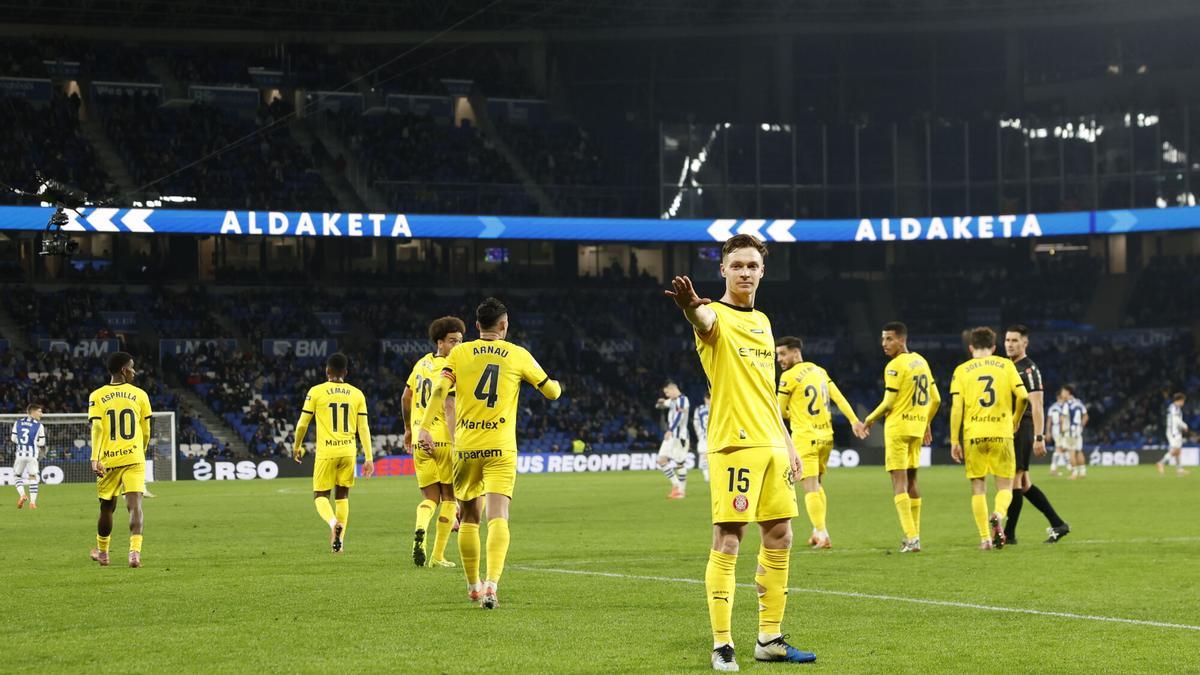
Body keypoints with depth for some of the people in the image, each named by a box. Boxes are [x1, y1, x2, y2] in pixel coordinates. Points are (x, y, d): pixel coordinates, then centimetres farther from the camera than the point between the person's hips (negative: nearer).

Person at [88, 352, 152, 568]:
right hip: (134, 459, -1)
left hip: (108, 460, 1)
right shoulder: (139, 395, 4)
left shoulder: (97, 396, 1)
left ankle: (102, 553, 31)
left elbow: (97, 428, -11)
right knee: (134, 504, -8)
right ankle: (135, 551, -25)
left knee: (107, 507, 15)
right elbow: (146, 432, 10)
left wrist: (95, 458, -16)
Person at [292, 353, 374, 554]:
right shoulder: (357, 394, 6)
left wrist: (297, 446, 19)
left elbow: (302, 424, 2)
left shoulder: (316, 392, -2)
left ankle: (334, 523, -22)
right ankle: (339, 539, 12)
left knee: (320, 495, 7)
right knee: (342, 495, 16)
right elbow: (364, 428, 3)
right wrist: (368, 458, 4)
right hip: (348, 451, 3)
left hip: (326, 452, -3)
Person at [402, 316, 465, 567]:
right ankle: (438, 555, 9)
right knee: (448, 497, 9)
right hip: (445, 440, -6)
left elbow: (406, 397, 20)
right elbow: (450, 405, -22)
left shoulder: (422, 363, 11)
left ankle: (420, 529, -21)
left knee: (430, 497, 12)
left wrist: (409, 428, 33)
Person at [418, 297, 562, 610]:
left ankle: (473, 585, 27)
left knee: (470, 517, 17)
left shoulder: (459, 353, 6)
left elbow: (439, 390, -8)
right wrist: (556, 384, 36)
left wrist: (425, 427, -13)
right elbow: (552, 392, 13)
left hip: (466, 446, 2)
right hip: (500, 448, -2)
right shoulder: (518, 355, 5)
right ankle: (491, 583, -29)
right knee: (498, 518, -10)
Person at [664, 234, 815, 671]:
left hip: (771, 445, 8)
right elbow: (704, 320, -33)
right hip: (733, 443, -8)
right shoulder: (717, 317, -5)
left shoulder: (762, 322, 18)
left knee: (779, 538, 10)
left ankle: (770, 639, 18)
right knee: (727, 542, -9)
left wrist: (788, 444, 20)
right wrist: (690, 305, -57)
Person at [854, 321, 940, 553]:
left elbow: (888, 404, -15)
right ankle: (914, 535, 20)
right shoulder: (921, 362, 12)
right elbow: (935, 400, 16)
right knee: (911, 480, 17)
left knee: (899, 481, -8)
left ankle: (911, 538, -16)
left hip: (898, 427, -8)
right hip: (917, 428, 8)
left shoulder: (895, 366, -14)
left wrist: (868, 421, -1)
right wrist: (927, 424, 28)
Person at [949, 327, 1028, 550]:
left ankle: (985, 538, 3)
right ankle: (998, 515, -24)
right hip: (1002, 433, 0)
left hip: (973, 435, 0)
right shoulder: (1006, 365, 7)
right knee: (1005, 487, 7)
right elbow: (1022, 396, -1)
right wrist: (1015, 420, 18)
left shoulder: (961, 371, 5)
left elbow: (956, 407, -2)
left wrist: (954, 441, 1)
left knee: (978, 488, 9)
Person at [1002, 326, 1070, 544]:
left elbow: (1037, 406, -15)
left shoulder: (1029, 369, -10)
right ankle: (1058, 524, 16)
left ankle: (1009, 533, -5)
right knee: (1024, 483, 10)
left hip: (1023, 430, -9)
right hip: (1009, 431, 9)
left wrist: (1039, 437, -21)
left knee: (1014, 480, -8)